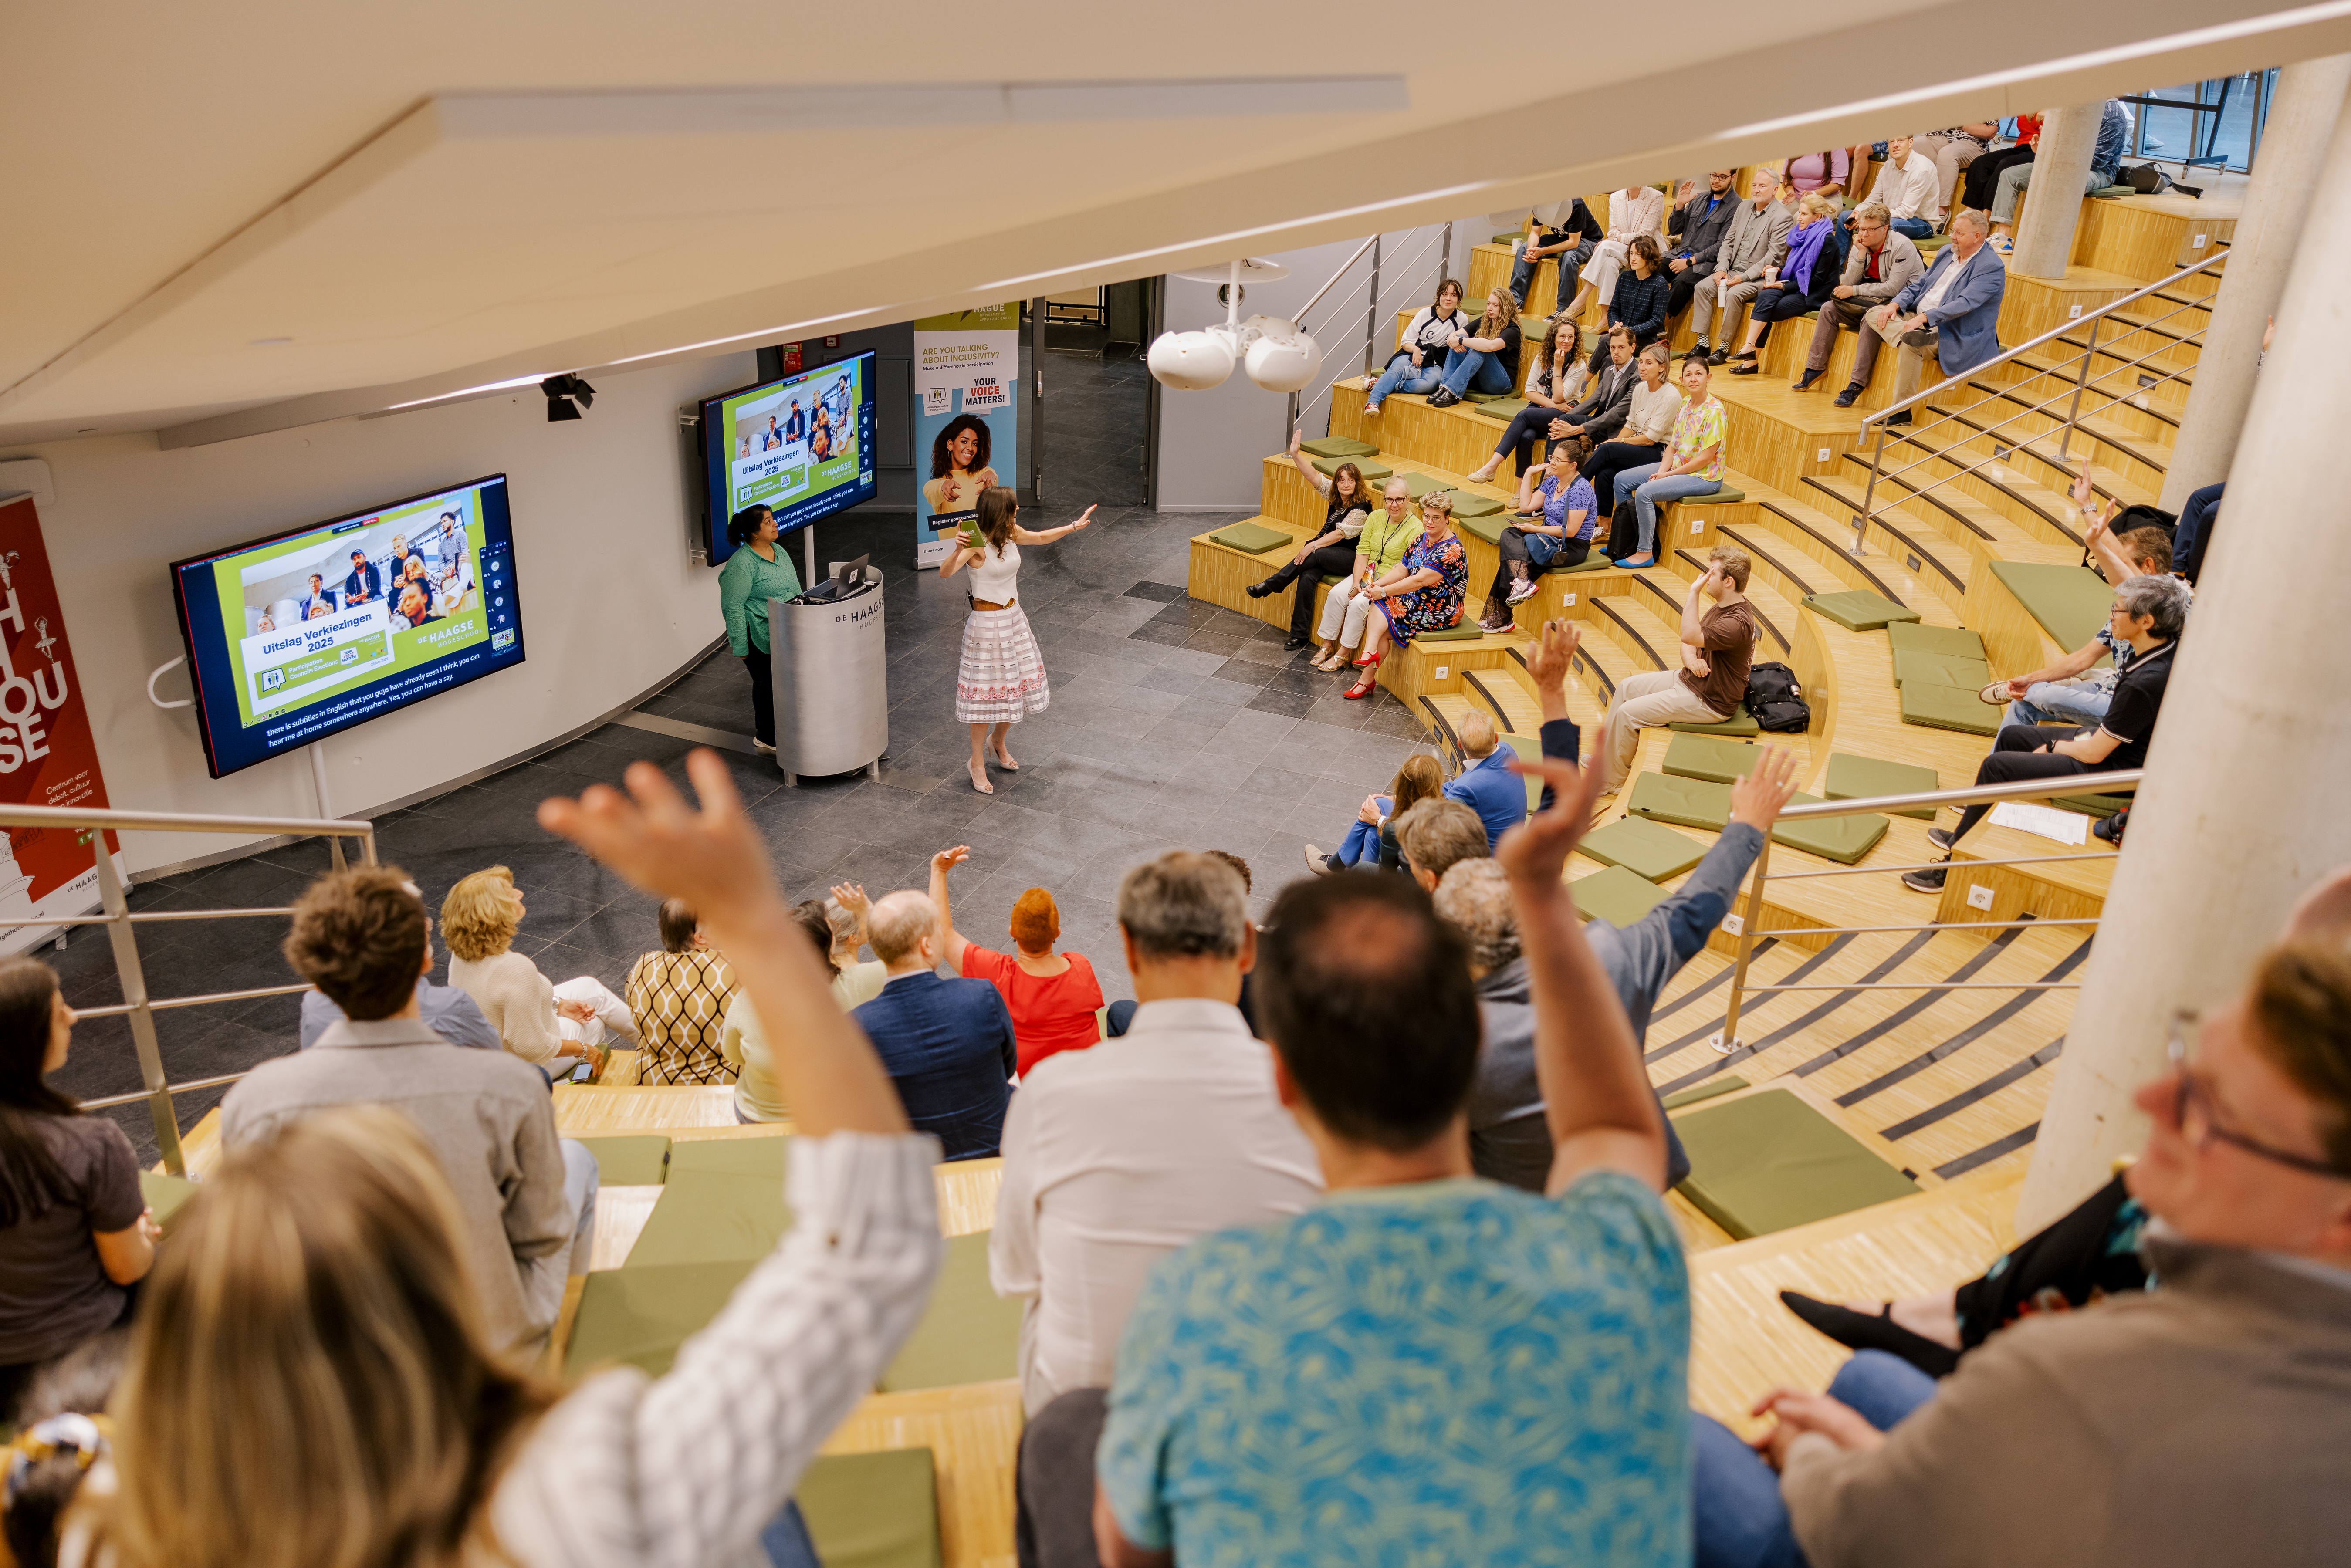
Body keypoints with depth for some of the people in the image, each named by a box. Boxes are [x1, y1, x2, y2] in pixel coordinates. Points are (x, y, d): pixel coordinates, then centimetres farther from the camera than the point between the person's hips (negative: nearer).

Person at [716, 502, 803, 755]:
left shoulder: (779, 551, 7)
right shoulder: (742, 564, -20)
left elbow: (795, 589, 20)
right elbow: (732, 608, -19)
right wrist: (740, 647, -18)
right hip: (761, 638, -8)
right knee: (768, 684, 3)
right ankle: (767, 739, 17)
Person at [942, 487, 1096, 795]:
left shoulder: (1011, 534, 2)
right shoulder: (976, 543, -20)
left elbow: (1040, 537, 23)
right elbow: (945, 573, -33)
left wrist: (1074, 526, 25)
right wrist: (957, 551, -52)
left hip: (1014, 618, 7)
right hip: (986, 622, -7)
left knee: (1019, 686, 14)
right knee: (987, 693, 0)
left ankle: (998, 741, 39)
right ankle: (977, 762, 15)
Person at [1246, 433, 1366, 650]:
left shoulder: (1361, 507, -15)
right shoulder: (1334, 495, 5)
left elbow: (1340, 533, -20)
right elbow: (1313, 476, -1)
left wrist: (1313, 546, -24)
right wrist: (1295, 454, -13)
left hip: (1352, 558, -6)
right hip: (1331, 553, 6)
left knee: (1314, 555, -32)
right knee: (1307, 578, -23)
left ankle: (1269, 587, -19)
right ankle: (1299, 635, -22)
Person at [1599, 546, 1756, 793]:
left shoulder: (1738, 622, -29)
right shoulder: (1723, 607, 6)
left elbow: (1690, 636, -41)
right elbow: (1689, 641, 13)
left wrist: (1694, 591, -36)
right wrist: (1690, 659, -11)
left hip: (1708, 702, -11)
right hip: (1688, 680, 11)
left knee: (1628, 713, -13)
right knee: (1626, 687, 12)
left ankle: (1610, 781, 4)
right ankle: (1606, 755, 22)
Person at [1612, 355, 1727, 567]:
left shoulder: (1714, 410, -19)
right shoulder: (1684, 404, 5)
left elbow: (1705, 458, -21)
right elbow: (1673, 445, 8)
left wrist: (1669, 474, -16)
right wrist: (1662, 471, -9)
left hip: (1705, 477, -9)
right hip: (1677, 467, 9)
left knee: (1645, 492, -27)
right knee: (1622, 480, 5)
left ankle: (1646, 553, -15)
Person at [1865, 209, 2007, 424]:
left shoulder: (1991, 267, -14)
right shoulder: (1947, 253, 12)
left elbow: (1965, 303, -25)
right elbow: (1920, 284, 16)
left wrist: (1923, 318, -32)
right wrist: (1896, 304, -4)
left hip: (1952, 336, -9)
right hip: (1920, 321, 9)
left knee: (1911, 346, -36)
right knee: (1874, 314, -5)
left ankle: (1901, 412, -27)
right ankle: (1911, 334, -35)